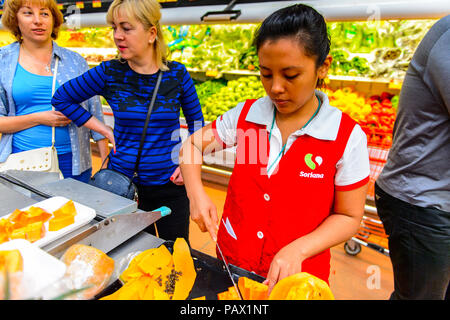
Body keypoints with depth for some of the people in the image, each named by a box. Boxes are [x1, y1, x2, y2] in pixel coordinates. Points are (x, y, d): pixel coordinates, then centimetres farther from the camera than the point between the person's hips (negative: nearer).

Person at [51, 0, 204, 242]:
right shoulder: (109, 73, -5)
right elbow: (61, 98, 6)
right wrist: (106, 131, -1)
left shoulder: (177, 74, -4)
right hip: (123, 183, 0)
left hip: (171, 185, 0)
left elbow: (196, 121, 9)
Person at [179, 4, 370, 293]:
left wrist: (297, 250, -23)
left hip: (297, 275, -2)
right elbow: (192, 145, 3)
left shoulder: (347, 137, -15)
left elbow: (349, 217, -9)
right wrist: (197, 195, -14)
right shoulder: (244, 115, -7)